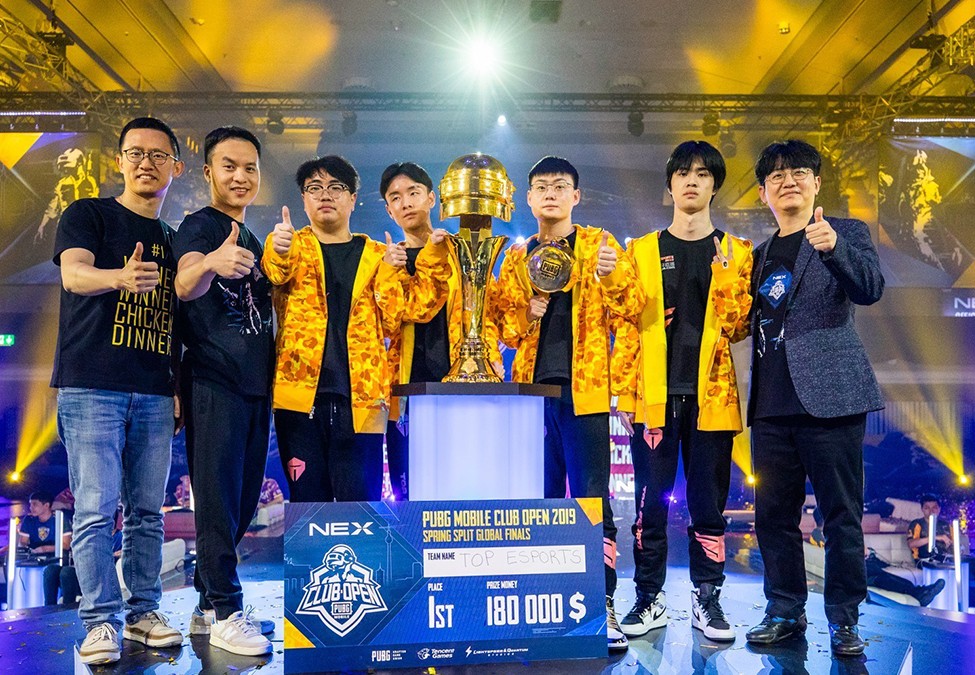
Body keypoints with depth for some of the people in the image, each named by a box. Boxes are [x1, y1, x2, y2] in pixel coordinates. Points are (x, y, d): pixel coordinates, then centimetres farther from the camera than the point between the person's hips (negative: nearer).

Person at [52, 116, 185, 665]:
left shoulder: (173, 241, 17)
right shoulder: (89, 215, 3)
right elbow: (73, 273, -16)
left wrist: (180, 388, 10)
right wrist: (119, 277, -38)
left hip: (155, 395, 4)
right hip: (92, 389, -4)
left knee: (148, 511, 8)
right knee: (96, 510, -5)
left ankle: (144, 611, 18)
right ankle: (101, 621, 5)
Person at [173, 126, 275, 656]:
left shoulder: (251, 241, 19)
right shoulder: (198, 226, -5)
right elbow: (185, 286, -26)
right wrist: (211, 263, -49)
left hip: (255, 384, 8)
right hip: (214, 382, -8)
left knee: (242, 498, 12)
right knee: (217, 497, -5)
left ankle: (208, 605, 23)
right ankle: (225, 612, 4)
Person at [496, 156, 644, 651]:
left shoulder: (598, 244, 5)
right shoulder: (517, 257, 14)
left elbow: (631, 307, -4)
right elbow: (502, 323, 14)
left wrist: (613, 276, -24)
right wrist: (527, 313, -7)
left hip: (582, 388, -3)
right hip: (532, 388, 4)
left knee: (591, 498, -3)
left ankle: (603, 606, 4)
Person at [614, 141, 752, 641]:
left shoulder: (736, 252, 9)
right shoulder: (641, 251, 9)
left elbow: (737, 327, 2)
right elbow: (627, 326, 7)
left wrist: (726, 276, -13)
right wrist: (623, 390, 1)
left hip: (710, 395, 0)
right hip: (654, 395, 0)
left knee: (708, 502, 6)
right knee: (650, 503, 4)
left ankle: (706, 600, 18)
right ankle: (649, 599, 16)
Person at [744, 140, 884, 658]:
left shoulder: (847, 232, 3)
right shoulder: (760, 255, 18)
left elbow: (870, 289, -15)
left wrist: (832, 247, -31)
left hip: (828, 396, -5)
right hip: (773, 404, 5)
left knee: (841, 513, 1)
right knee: (773, 513, 10)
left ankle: (843, 619, 14)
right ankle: (785, 611, 23)